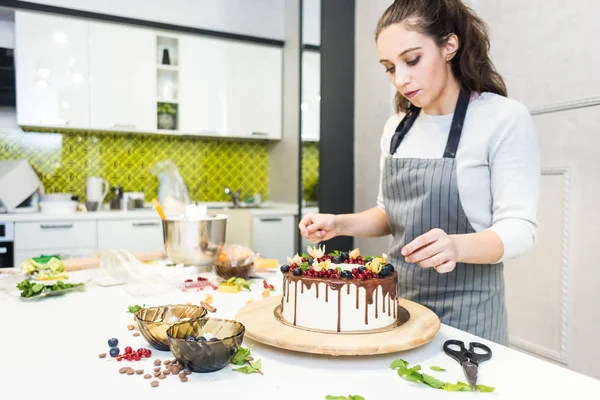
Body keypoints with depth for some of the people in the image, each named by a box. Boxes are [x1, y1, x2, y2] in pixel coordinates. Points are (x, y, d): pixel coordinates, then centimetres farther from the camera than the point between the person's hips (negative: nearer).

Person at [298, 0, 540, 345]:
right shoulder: (395, 128, 4)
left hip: (466, 308, -5)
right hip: (399, 296, 6)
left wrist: (456, 246, -35)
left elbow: (519, 228, -16)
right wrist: (340, 224, -5)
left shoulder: (505, 118, -13)